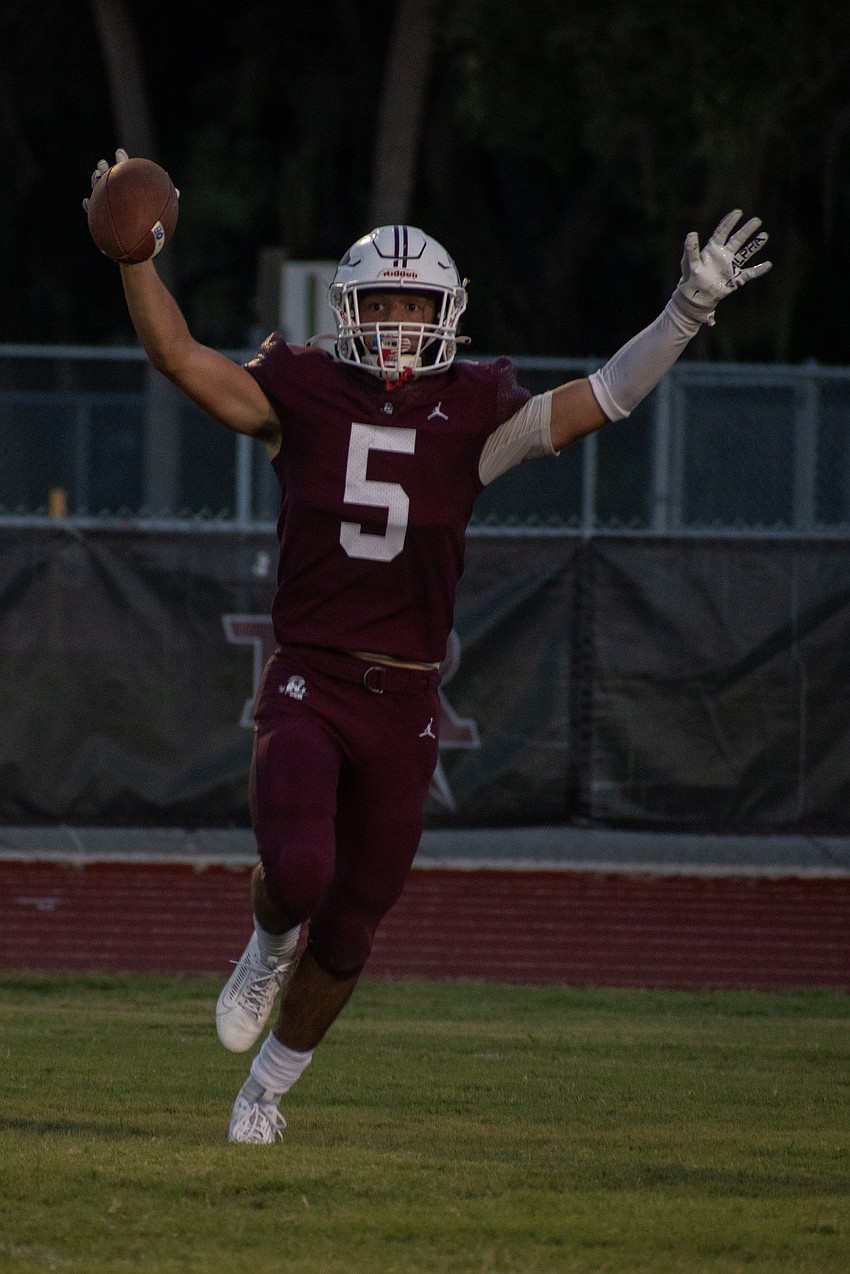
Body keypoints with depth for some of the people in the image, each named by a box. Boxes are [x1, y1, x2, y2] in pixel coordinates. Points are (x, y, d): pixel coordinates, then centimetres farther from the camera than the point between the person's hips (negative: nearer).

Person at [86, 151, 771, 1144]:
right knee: (298, 874, -25)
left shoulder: (471, 416, 3)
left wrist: (687, 313, -7)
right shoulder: (304, 398, 0)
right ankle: (268, 948, 13)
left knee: (347, 935, 9)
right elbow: (175, 354, -2)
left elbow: (604, 397, 1)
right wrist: (133, 256, -14)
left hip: (404, 707, 2)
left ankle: (266, 1086, 32)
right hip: (307, 689, -2)